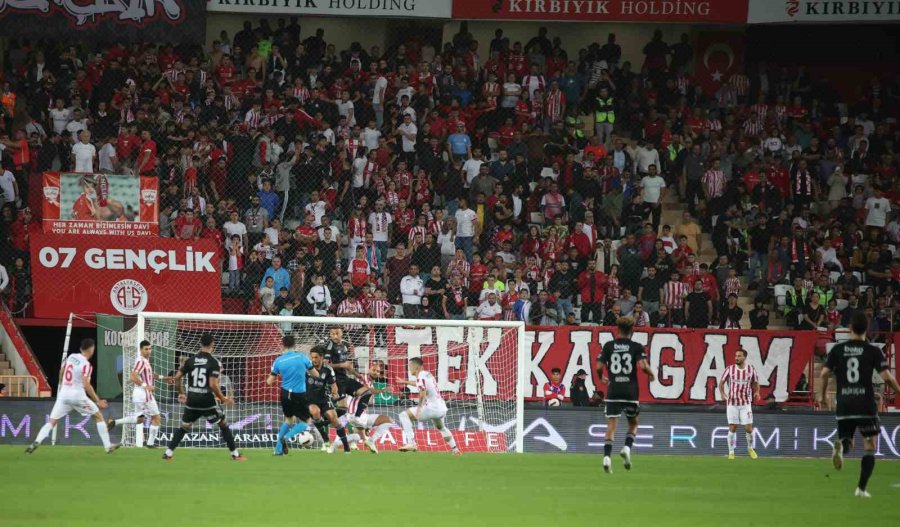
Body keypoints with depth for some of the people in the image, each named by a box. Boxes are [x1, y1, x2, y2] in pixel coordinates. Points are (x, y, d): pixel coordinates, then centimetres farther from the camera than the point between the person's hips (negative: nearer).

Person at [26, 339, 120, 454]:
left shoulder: (71, 357, 6)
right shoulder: (86, 365, -13)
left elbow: (61, 372, 20)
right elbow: (86, 385, -19)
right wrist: (98, 401, -14)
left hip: (64, 394, 5)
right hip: (78, 395, -5)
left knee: (52, 422, 2)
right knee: (99, 416, 13)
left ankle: (37, 442, -21)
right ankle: (108, 446, 12)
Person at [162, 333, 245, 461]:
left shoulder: (191, 360, 4)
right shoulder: (214, 362, -10)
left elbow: (177, 377, 5)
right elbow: (213, 385, -19)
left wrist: (181, 393, 20)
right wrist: (223, 398, -6)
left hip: (192, 401, 3)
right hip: (208, 402, -3)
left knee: (184, 427, 18)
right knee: (223, 425, 12)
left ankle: (168, 453, 8)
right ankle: (235, 454, 12)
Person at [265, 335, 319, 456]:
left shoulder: (278, 361, -2)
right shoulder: (302, 357, -6)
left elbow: (269, 382, 1)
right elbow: (316, 374, 3)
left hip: (286, 394, 3)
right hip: (300, 395, -3)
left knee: (288, 420, 26)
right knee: (304, 423, 12)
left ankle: (278, 449, 22)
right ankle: (287, 437, -14)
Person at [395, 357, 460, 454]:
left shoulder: (421, 376, -8)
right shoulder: (428, 374, 18)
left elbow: (423, 392, -24)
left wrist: (419, 408, -32)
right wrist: (406, 382, 52)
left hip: (432, 408, -9)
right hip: (442, 409, 9)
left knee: (404, 415, -9)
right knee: (440, 427, 37)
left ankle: (411, 443, -19)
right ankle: (455, 449, 40)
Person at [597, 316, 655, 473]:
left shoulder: (608, 346, 4)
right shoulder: (636, 347, -1)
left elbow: (599, 366, 0)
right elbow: (642, 365, -13)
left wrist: (602, 377, 20)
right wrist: (651, 374, 7)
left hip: (613, 390, 1)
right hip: (631, 391, -1)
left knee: (611, 425, -1)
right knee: (633, 424, 18)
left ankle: (607, 456, -17)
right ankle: (627, 447, -6)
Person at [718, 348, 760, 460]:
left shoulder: (751, 369, -1)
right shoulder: (730, 369, -3)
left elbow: (756, 383, 11)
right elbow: (721, 382, 6)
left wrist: (756, 393, -9)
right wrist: (722, 394, -11)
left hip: (746, 403, 0)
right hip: (732, 403, 0)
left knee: (749, 428, -2)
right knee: (732, 428, -1)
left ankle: (750, 448, 24)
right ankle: (731, 452, 12)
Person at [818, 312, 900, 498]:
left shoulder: (837, 349, 4)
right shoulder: (873, 351, -3)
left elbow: (824, 374, 1)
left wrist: (821, 395, 16)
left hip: (844, 404, 2)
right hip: (866, 404, -2)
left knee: (847, 441, 16)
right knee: (869, 447, 9)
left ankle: (841, 446, -23)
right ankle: (861, 488, 0)